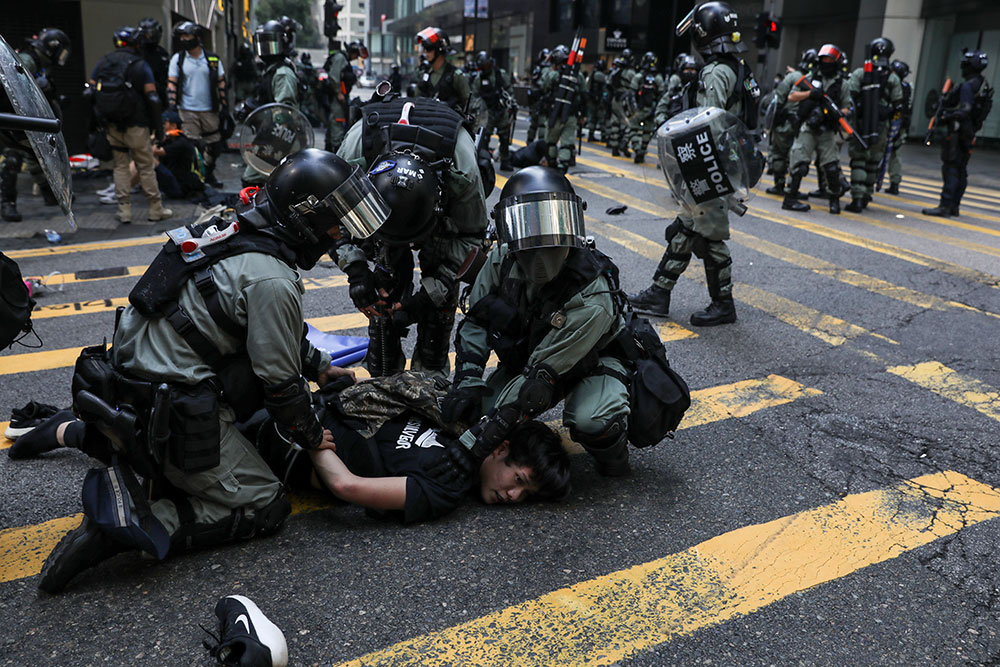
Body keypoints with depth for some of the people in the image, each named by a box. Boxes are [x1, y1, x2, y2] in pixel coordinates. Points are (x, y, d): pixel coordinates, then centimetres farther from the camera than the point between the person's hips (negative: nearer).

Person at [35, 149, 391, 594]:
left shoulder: (233, 236, 8)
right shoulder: (272, 281, -20)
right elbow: (279, 381, -13)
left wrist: (318, 366, 26)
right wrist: (311, 436, 4)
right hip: (170, 415, -9)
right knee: (265, 507, 0)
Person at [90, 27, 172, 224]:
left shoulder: (102, 63, 8)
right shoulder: (141, 66, -5)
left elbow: (91, 92, 6)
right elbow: (152, 98, -11)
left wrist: (98, 120, 12)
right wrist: (158, 125, -4)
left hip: (111, 126, 4)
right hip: (135, 126, -4)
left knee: (120, 165, 11)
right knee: (146, 167, 3)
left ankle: (124, 210, 9)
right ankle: (156, 209, 7)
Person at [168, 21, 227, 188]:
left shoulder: (212, 59, 6)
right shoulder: (177, 59, 3)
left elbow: (221, 82, 9)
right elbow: (172, 83, 2)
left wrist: (224, 105, 3)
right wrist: (172, 106, -8)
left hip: (209, 110, 2)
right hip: (187, 110, -2)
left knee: (214, 144, 7)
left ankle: (208, 173, 25)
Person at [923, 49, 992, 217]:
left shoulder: (968, 86, -16)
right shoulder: (984, 86, 14)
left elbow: (964, 111, -25)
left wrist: (945, 117, -17)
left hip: (957, 132, -10)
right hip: (969, 133, 10)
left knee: (951, 168, -11)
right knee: (961, 170, 12)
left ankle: (945, 206, -14)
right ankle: (954, 206, 17)